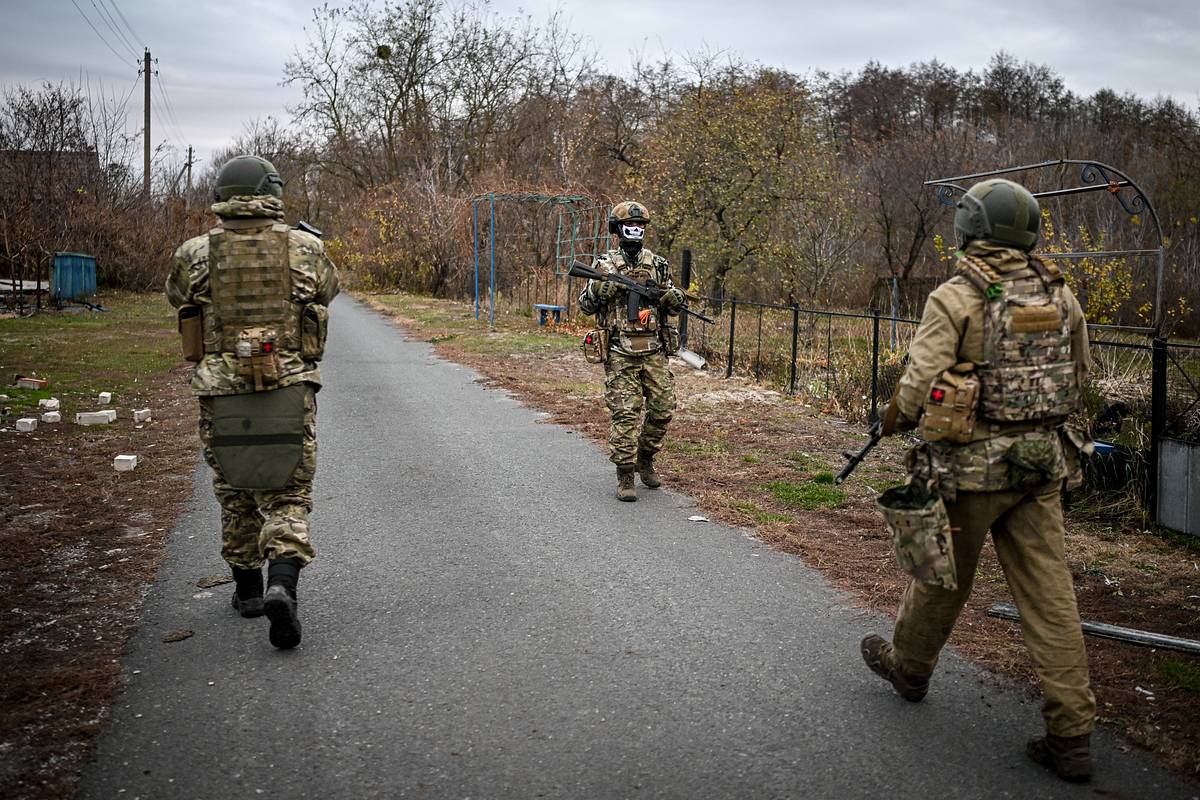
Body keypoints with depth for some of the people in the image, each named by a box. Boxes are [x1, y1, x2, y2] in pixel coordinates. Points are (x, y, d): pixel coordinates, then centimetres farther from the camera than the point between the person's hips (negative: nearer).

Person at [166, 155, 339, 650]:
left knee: (235, 493, 18)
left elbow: (177, 296, 19)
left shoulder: (194, 254, -1)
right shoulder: (306, 249, -2)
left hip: (221, 392, 1)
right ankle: (282, 586, -14)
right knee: (287, 496, 6)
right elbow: (328, 289, 18)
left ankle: (248, 589, 29)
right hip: (289, 390, -1)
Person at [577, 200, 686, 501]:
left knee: (663, 408, 5)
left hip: (654, 351, 3)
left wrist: (670, 293, -9)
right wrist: (601, 287, -15)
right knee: (625, 414, -6)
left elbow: (676, 305, 14)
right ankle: (625, 475, 2)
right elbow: (585, 305, 4)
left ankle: (645, 459, 28)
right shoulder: (605, 264, 3)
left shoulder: (657, 263, 11)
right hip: (620, 353, -3)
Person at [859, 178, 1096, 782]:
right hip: (1044, 461, 5)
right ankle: (1071, 735, 9)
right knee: (1049, 592, 7)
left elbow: (919, 384, -16)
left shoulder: (955, 298, -13)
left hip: (971, 463, -4)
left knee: (943, 573, 15)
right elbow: (1079, 376, 15)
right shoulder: (1061, 296, 5)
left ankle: (908, 665, 39)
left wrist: (893, 420, 5)